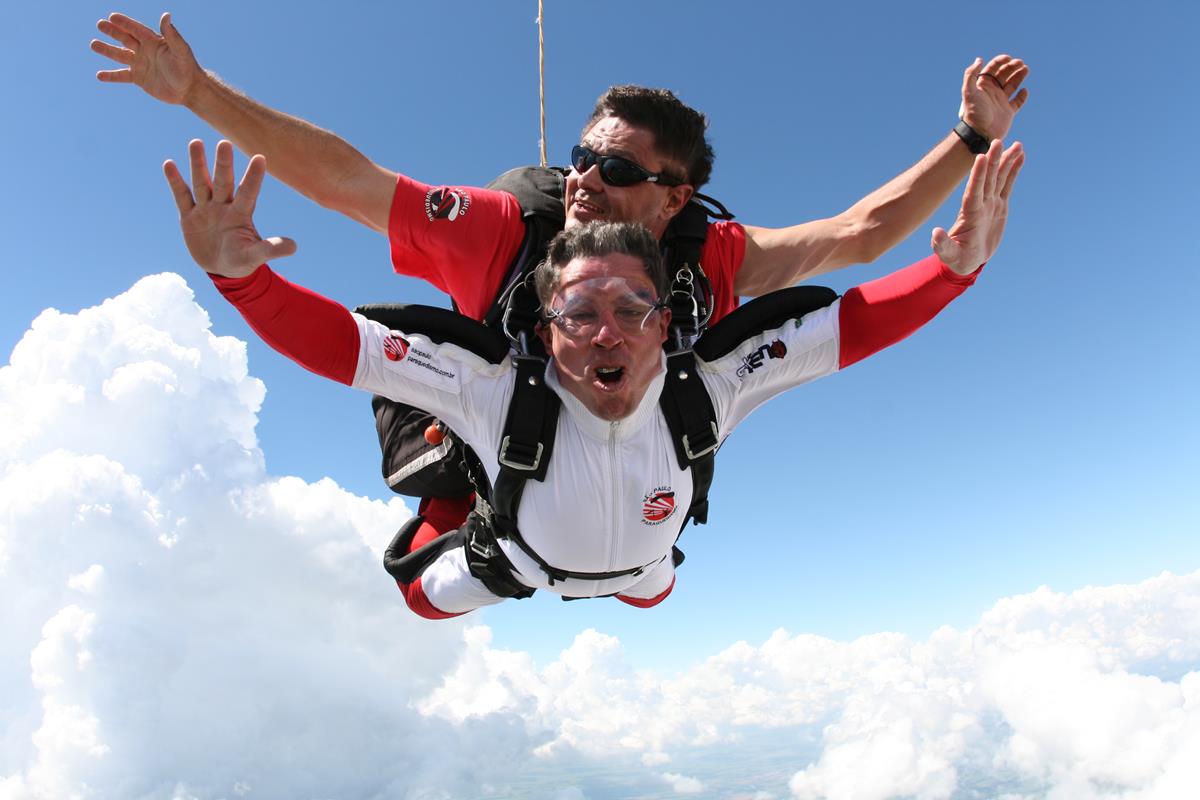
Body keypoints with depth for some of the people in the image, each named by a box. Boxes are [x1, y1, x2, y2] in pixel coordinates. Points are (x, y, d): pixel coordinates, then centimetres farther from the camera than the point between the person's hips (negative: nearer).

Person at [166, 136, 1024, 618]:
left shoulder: (709, 389, -41)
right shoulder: (494, 390, -46)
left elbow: (857, 321, -37)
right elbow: (333, 340, -49)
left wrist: (957, 267, -49)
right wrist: (239, 274, -66)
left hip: (637, 560, 2)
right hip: (522, 556, -1)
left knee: (652, 589, 38)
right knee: (422, 599, 25)